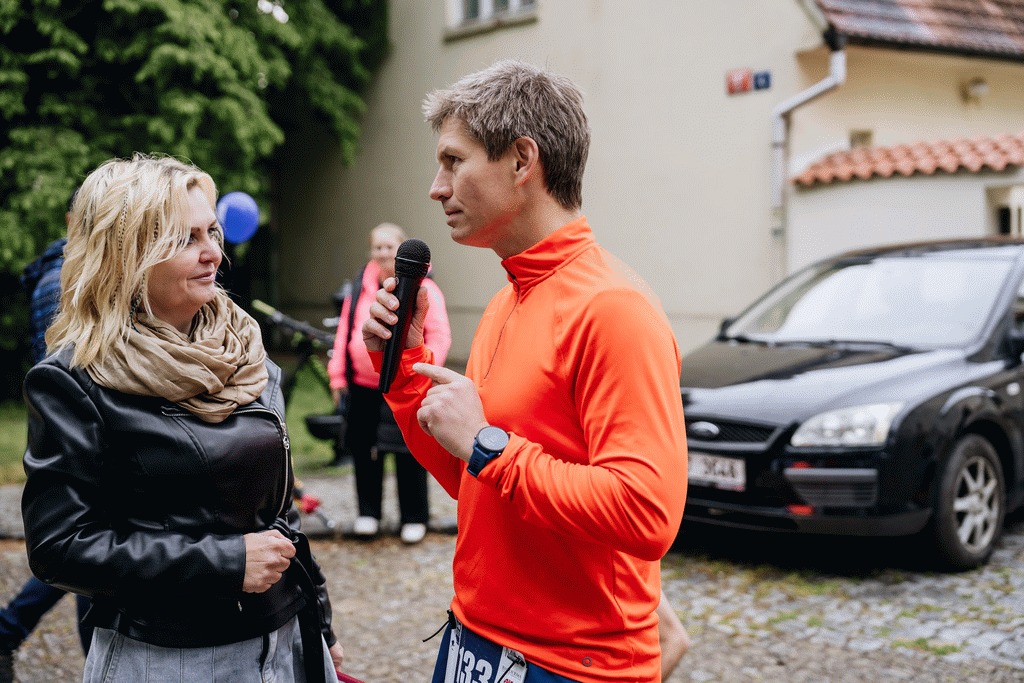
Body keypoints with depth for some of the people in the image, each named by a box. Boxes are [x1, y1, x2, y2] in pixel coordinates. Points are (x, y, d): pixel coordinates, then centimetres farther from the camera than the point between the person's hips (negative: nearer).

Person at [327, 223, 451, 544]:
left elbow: (439, 336, -6)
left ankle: (414, 518, 15)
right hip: (363, 386, 5)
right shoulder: (360, 288, 10)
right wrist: (338, 374, 9)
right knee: (364, 451, 11)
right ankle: (368, 513, 27)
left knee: (409, 454, 0)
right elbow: (344, 332, 14)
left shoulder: (423, 289, -4)